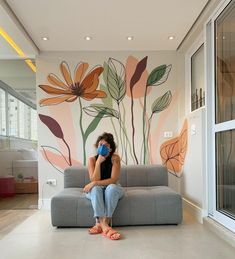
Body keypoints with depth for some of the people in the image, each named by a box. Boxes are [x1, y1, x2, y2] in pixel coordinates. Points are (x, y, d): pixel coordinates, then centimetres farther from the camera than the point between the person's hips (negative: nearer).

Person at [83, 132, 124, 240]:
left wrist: (94, 183, -31)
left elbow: (113, 180, -22)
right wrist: (98, 162, -27)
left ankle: (101, 223, -36)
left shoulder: (115, 158, -14)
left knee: (111, 187, -35)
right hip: (96, 191, 1)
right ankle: (104, 225, -44)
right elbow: (94, 180, -18)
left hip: (113, 189, -1)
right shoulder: (92, 159, -9)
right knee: (96, 189, -34)